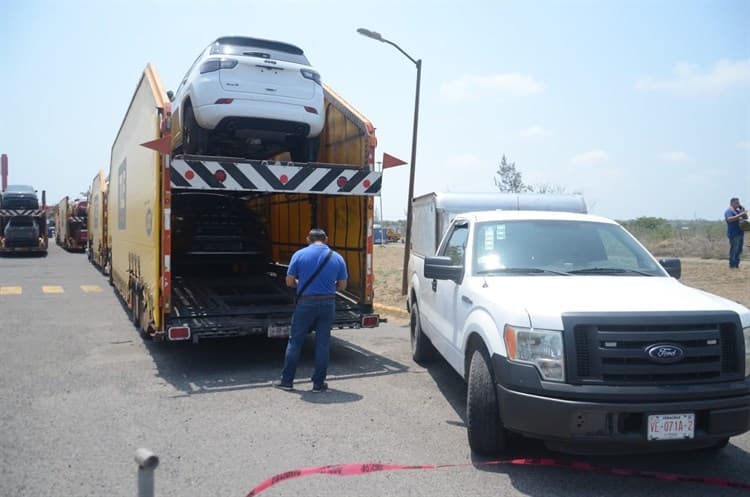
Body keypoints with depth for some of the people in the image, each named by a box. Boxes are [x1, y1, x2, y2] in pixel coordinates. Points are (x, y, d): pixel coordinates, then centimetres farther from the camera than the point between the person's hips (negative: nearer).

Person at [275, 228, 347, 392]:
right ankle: (318, 383, 14)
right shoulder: (337, 258, 0)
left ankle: (286, 380, 17)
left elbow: (289, 282, -3)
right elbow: (342, 286, 4)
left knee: (295, 341, 10)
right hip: (328, 304, 1)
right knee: (322, 343, 9)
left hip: (305, 303, -1)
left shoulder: (299, 254, -5)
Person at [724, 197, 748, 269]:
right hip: (734, 234, -9)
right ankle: (732, 265, -9)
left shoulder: (738, 211, 19)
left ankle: (736, 265, 17)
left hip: (740, 233, 9)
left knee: (739, 250, 11)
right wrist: (740, 215, -27)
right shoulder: (729, 211, -7)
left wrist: (743, 211, 6)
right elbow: (729, 219, -26)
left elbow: (746, 218, 22)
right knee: (734, 250, -11)